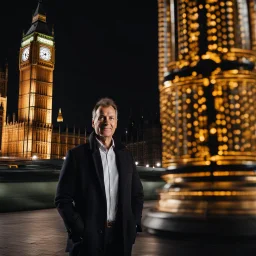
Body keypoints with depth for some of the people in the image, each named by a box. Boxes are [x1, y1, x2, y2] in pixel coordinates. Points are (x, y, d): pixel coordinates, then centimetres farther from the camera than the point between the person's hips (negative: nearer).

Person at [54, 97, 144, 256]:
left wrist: (134, 226, 1)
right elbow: (63, 199, -6)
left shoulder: (125, 155, 7)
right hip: (88, 238, -3)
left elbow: (137, 194, 12)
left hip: (121, 237, 4)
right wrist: (80, 231, -12)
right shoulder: (77, 155, -5)